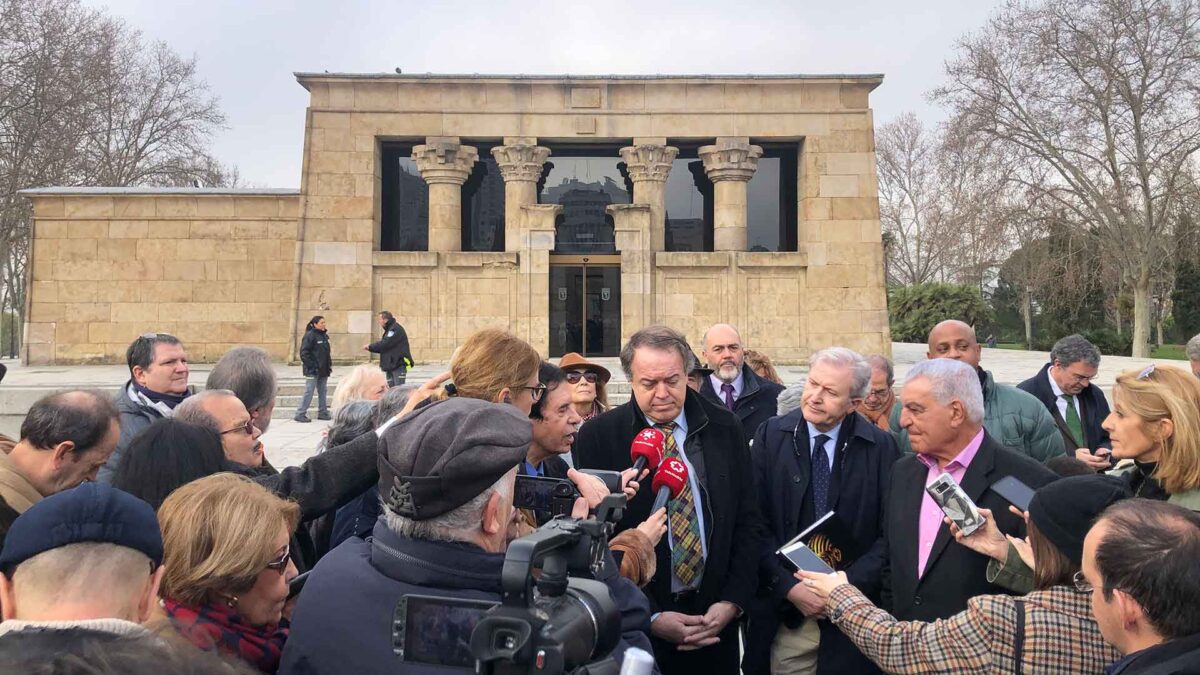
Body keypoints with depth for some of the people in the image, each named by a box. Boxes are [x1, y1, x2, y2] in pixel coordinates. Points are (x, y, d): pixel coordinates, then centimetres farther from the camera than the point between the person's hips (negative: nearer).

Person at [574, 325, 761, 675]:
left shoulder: (724, 427, 0)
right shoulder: (598, 437, -9)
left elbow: (747, 521, 4)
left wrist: (733, 601, -5)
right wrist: (649, 617, -13)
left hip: (717, 621, 3)